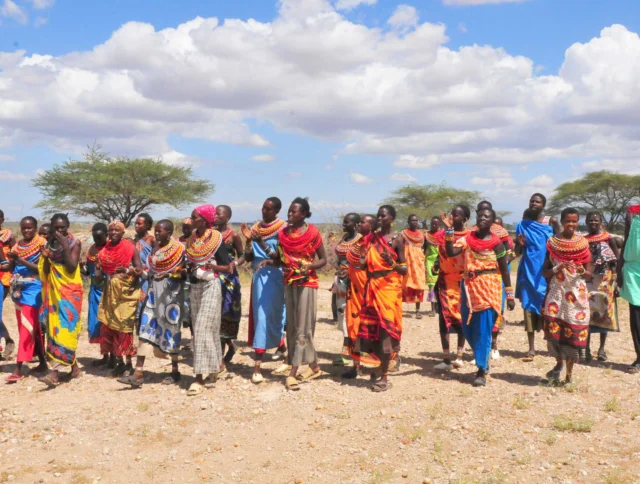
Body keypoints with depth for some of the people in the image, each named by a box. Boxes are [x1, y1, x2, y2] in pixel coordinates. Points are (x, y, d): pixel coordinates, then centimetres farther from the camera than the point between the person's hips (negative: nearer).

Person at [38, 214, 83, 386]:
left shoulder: (75, 243, -6)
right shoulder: (50, 242, 8)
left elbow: (72, 267, -16)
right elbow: (45, 272, 8)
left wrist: (65, 245, -21)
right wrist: (45, 257, -12)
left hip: (70, 290, -6)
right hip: (53, 290, 6)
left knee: (65, 326, -12)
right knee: (55, 326, 7)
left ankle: (55, 371, -19)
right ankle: (73, 365, 18)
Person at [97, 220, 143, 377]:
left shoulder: (130, 248, -6)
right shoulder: (105, 250, 8)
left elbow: (140, 270, -11)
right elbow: (100, 271, 14)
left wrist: (127, 270, -26)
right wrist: (98, 274, -7)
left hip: (126, 292, -5)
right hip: (109, 292, 5)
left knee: (124, 327, -6)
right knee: (108, 325, 5)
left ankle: (128, 363, 0)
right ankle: (114, 357, 18)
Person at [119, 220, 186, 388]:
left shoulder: (178, 249, -7)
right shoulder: (156, 247, 10)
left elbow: (183, 274, -9)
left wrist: (169, 274, -23)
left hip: (171, 293, -5)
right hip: (154, 291, 5)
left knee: (170, 329, 2)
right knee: (146, 328, -4)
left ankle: (175, 371, 18)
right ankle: (138, 373, -7)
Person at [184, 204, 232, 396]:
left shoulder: (215, 239, -10)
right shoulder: (192, 239, 7)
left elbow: (227, 268, -9)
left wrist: (209, 265, -21)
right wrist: (187, 268, -2)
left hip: (210, 286, -7)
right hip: (195, 286, 7)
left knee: (203, 328, -11)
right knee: (197, 328, 12)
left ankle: (200, 377, -10)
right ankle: (216, 365, 30)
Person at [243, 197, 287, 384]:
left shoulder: (282, 229, -5)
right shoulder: (256, 228, 9)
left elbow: (281, 257, -12)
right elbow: (248, 258, 7)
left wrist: (262, 243, -21)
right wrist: (249, 240, -9)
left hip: (275, 277, -5)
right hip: (259, 276, 5)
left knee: (266, 317, -7)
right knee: (260, 317, 6)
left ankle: (258, 365, -7)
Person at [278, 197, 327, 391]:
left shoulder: (313, 232, -7)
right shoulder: (283, 233, 6)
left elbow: (323, 260, -3)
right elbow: (280, 258, 12)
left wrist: (309, 266, -20)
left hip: (307, 283, -6)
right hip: (289, 282, 6)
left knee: (302, 327, -5)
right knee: (292, 326, 7)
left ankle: (293, 372, -8)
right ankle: (314, 366, 18)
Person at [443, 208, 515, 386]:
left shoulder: (496, 243, -4)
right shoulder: (467, 238, 4)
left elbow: (504, 271, 1)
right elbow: (450, 252, -12)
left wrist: (510, 295, 0)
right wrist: (449, 230, -17)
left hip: (489, 288, -4)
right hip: (469, 286, 4)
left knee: (483, 330, -3)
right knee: (468, 329, 10)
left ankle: (481, 370, 6)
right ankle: (484, 359, 33)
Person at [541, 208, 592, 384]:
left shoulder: (583, 244, 4)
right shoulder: (552, 243, 3)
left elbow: (590, 274, 4)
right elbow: (544, 272, 3)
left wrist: (582, 271, -17)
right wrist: (557, 268, -16)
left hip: (577, 293, 0)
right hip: (556, 292, 0)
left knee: (574, 333, 0)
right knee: (553, 329, -10)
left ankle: (569, 373, 14)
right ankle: (559, 363, 16)